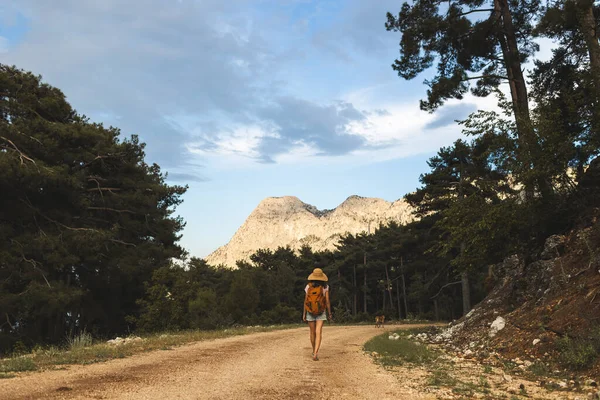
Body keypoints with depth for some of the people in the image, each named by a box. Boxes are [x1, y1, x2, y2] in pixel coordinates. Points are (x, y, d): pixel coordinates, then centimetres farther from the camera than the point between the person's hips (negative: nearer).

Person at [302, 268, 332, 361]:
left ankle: (314, 352, 29)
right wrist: (329, 313, 8)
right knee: (318, 333, -7)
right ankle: (316, 353, -22)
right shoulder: (325, 287, -2)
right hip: (321, 312, -1)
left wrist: (304, 314, 7)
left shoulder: (309, 287, -1)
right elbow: (327, 301, -2)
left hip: (310, 311, 1)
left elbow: (306, 301, -1)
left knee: (313, 332, 14)